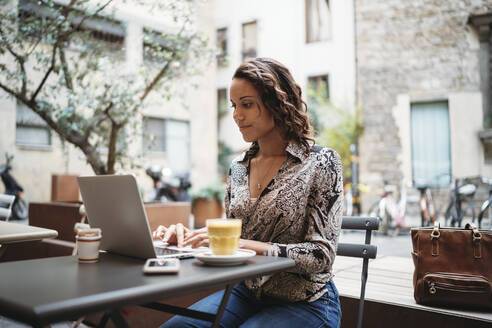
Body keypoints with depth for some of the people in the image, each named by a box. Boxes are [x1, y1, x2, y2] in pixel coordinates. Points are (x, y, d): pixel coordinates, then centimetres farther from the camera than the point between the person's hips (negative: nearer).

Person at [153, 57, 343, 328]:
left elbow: (321, 255, -16)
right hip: (247, 293, 5)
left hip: (305, 303, -4)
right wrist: (189, 237, -8)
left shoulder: (320, 162, -10)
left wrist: (244, 244, -25)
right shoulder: (238, 167, 6)